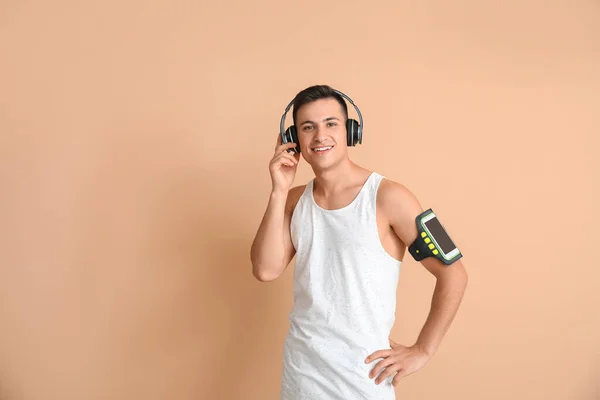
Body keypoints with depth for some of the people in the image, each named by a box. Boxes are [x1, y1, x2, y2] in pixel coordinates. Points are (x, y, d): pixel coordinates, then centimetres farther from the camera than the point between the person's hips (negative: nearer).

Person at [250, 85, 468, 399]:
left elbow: (453, 273, -10)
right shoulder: (296, 200, 2)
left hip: (361, 372, -4)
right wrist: (278, 192, -13)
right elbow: (266, 270, -9)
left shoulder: (388, 197, -13)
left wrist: (422, 350, -10)